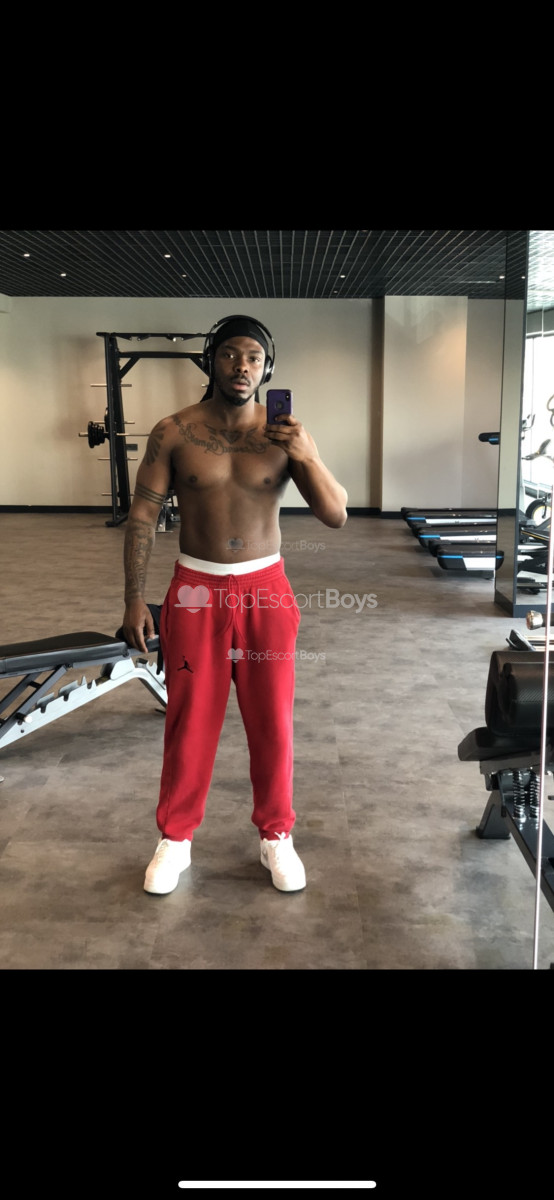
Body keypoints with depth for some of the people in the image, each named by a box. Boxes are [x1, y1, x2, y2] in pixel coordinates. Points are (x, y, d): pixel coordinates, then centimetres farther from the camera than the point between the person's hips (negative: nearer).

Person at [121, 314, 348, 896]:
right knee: (190, 720, 8)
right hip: (195, 591, 0)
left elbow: (336, 515, -7)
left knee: (272, 719, 8)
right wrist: (134, 599, -5)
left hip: (265, 590, 1)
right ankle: (175, 837, 28)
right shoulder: (173, 432, -4)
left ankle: (276, 836, 28)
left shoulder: (285, 433, -3)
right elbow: (142, 516, -1)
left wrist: (308, 456, -23)